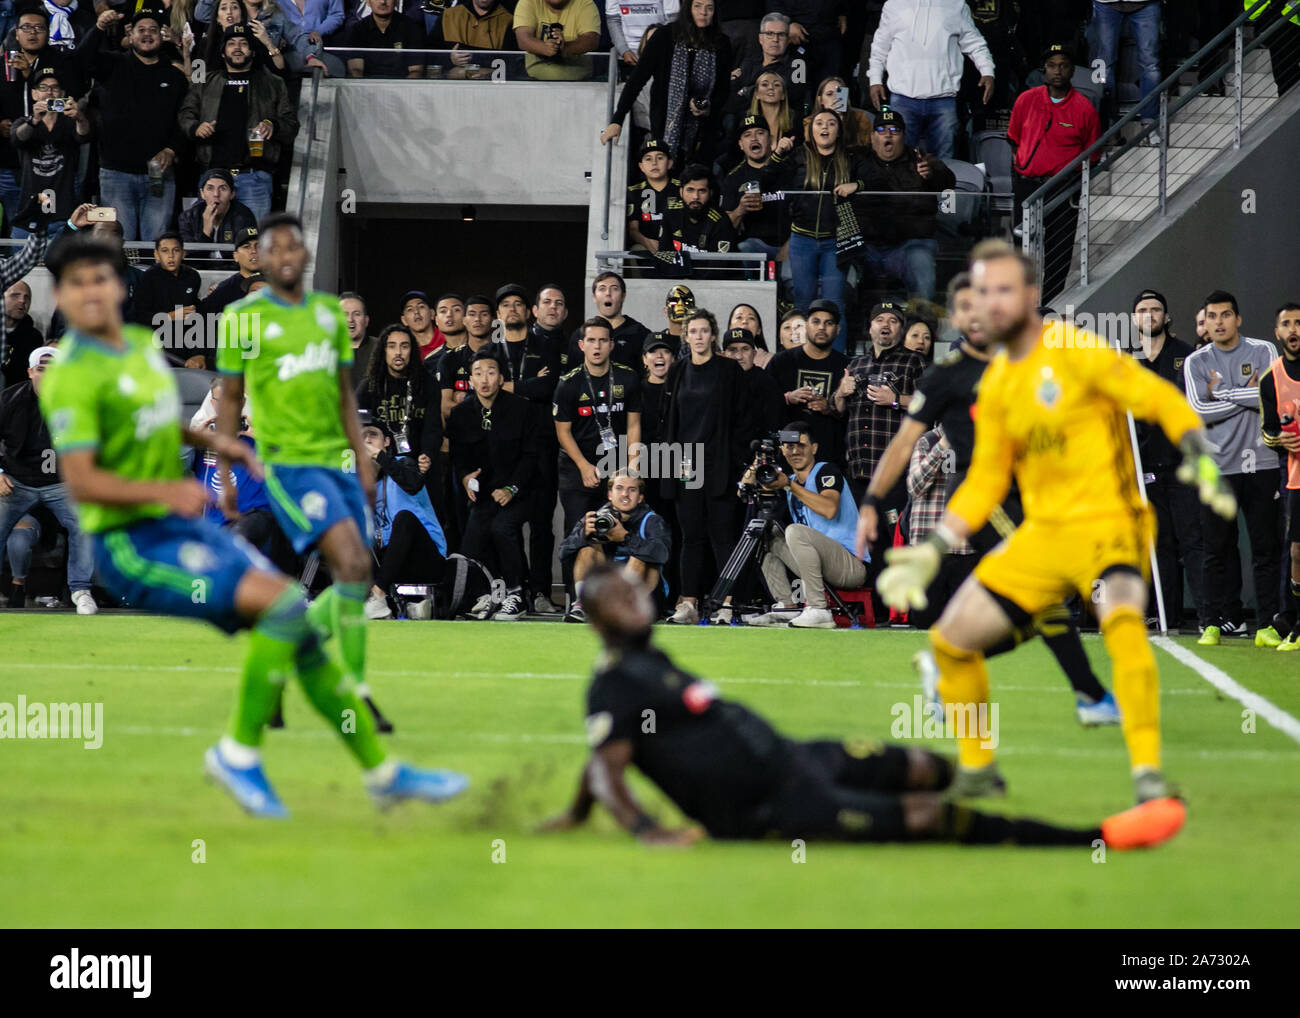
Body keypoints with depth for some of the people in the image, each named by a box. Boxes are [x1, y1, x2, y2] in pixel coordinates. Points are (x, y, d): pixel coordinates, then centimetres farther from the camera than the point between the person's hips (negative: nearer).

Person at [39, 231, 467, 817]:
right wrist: (165, 492, -33)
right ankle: (239, 753, -10)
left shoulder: (141, 344, 11)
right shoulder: (72, 376, -16)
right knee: (285, 603, -23)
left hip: (184, 527, 8)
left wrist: (211, 442, 15)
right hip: (134, 545, -8)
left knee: (298, 630, 6)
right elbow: (81, 482, -23)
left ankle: (381, 771, 16)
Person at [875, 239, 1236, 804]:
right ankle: (976, 770, 25)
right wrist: (932, 552, 14)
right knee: (951, 638, 6)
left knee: (1122, 618, -36)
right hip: (1041, 533, 7)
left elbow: (1162, 400, -10)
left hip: (1106, 520, -7)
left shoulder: (1072, 350, -9)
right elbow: (985, 481, 19)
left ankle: (1147, 773, -34)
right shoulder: (994, 385, 11)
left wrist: (1201, 460, -25)